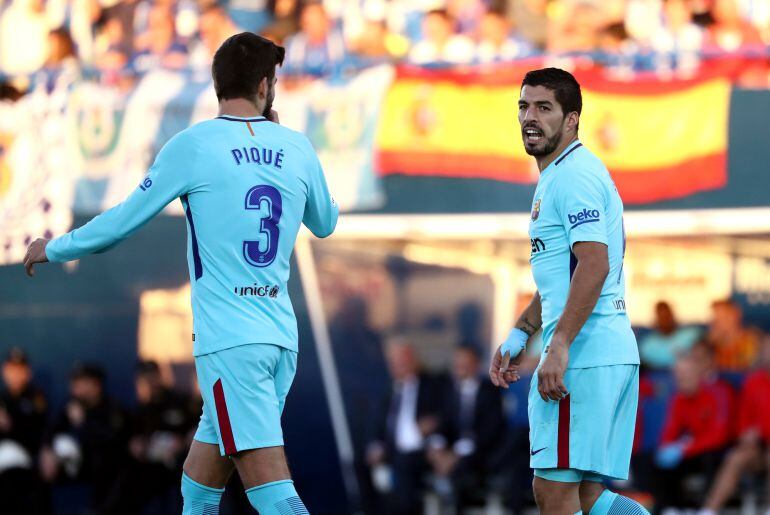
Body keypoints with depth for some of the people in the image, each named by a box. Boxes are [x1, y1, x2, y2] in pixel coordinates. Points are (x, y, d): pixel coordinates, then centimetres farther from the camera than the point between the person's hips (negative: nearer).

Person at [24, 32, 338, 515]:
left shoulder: (192, 145, -4)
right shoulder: (297, 148, 7)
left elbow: (124, 220, 5)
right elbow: (325, 222, 26)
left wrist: (55, 249, 22)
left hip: (229, 341, -5)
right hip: (282, 335, 5)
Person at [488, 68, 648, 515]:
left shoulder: (574, 176, -11)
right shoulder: (556, 177, 22)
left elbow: (594, 265, -22)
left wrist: (558, 347, -25)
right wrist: (520, 335, 27)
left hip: (581, 358, -10)